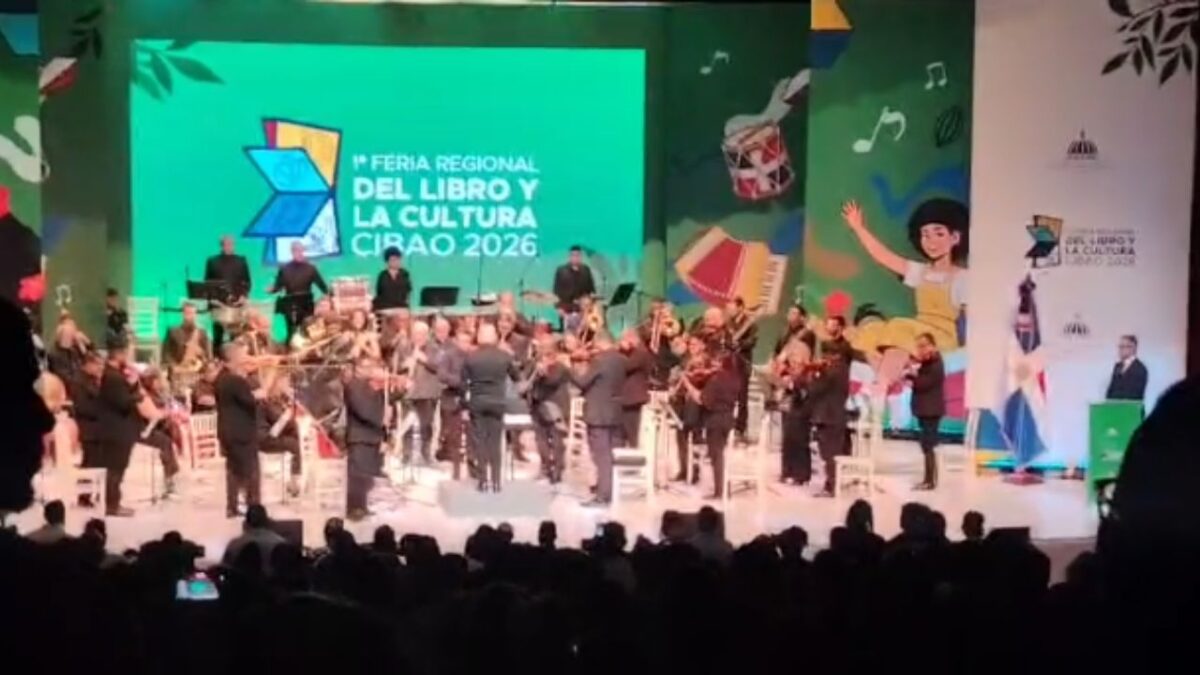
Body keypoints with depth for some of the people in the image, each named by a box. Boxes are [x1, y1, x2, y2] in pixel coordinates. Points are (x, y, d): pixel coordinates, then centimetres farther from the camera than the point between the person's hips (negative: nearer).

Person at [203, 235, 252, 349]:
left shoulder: (241, 261, 11)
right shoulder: (212, 261, 9)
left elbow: (247, 281, 10)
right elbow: (207, 282, 8)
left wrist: (243, 296, -4)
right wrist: (211, 297, -5)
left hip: (236, 303, 0)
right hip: (218, 303, 0)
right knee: (218, 334, -2)